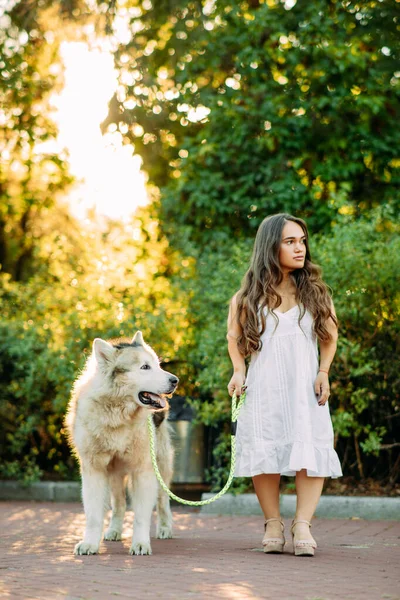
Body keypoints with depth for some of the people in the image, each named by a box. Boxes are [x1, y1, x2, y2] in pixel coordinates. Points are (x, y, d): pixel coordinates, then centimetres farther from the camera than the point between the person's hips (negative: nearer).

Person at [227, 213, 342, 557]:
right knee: (265, 454, -5)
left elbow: (330, 335, 14)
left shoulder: (314, 290, 6)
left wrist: (324, 372, 1)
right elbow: (234, 336, 16)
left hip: (305, 387, 0)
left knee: (311, 453, -13)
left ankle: (302, 524, -13)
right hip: (263, 387, 0)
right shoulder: (249, 296, 3)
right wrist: (238, 370, 2)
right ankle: (273, 524, 7)